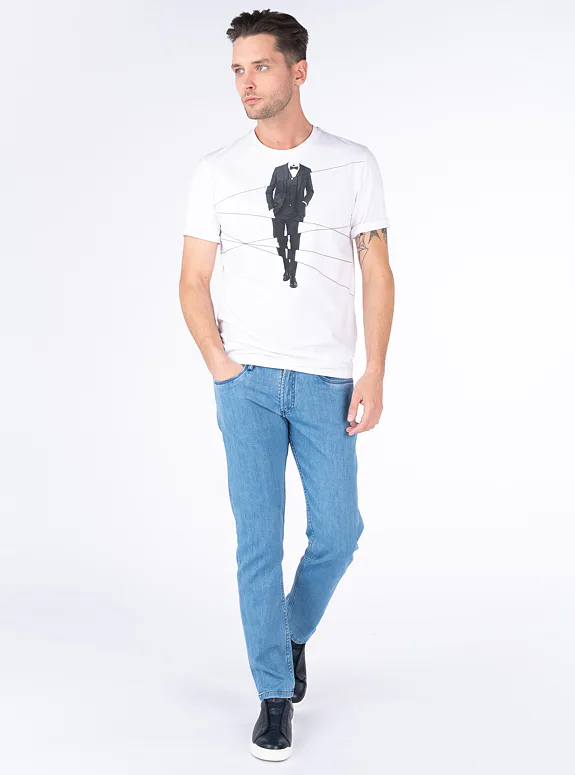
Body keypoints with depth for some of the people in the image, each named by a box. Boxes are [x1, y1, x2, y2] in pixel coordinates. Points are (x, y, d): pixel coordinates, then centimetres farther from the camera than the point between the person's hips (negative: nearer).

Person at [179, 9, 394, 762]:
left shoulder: (354, 164, 3)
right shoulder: (217, 171, 4)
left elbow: (377, 276, 3)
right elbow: (193, 283, 6)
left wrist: (374, 375, -5)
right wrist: (221, 367, -6)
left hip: (326, 381, 1)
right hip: (247, 382, 0)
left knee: (337, 533, 2)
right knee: (259, 539, -1)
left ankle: (293, 633, 33)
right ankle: (275, 694, 15)